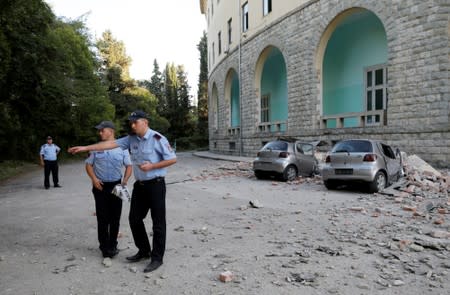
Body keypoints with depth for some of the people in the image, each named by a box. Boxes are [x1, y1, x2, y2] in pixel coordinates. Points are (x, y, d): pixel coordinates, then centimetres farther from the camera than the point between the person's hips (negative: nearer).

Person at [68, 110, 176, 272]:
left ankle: (157, 258, 15)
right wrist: (86, 148, -1)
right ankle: (144, 251, 32)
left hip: (155, 185, -7)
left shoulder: (157, 138, -14)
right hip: (139, 185, 7)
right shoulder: (132, 139, 6)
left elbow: (172, 159, -12)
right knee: (134, 219, 14)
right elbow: (111, 143, 3)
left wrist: (151, 166, -18)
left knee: (158, 223, 2)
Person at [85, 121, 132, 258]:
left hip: (116, 186, 0)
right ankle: (104, 247, 12)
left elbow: (128, 166, 3)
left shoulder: (122, 148, 1)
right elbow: (89, 165, 8)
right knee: (102, 218, 1)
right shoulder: (96, 148, 3)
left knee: (115, 217, 8)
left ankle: (112, 245, 23)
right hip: (101, 186, 0)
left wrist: (125, 180, -11)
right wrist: (94, 179, -9)